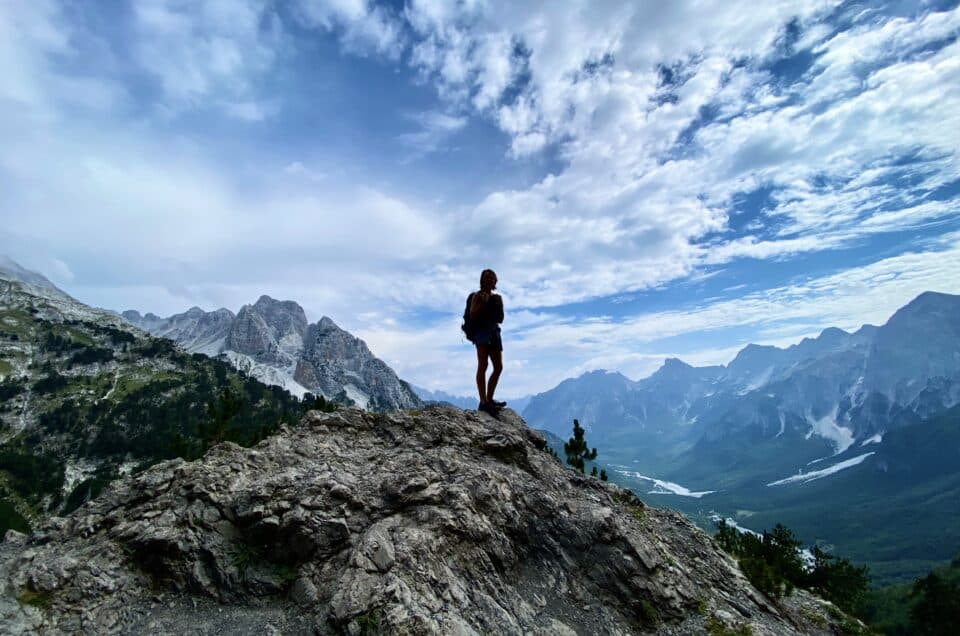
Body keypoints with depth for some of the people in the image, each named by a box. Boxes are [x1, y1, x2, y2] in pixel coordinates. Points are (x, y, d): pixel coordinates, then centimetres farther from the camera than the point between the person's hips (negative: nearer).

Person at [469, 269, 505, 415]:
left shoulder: (496, 297, 19)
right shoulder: (477, 296, 2)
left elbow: (500, 320, 18)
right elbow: (472, 316, -8)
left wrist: (500, 306, 3)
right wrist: (482, 303, -16)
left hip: (494, 332, 7)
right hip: (482, 331, -7)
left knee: (498, 367, 4)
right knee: (483, 366, -16)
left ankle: (489, 399, 13)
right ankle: (483, 402, -21)